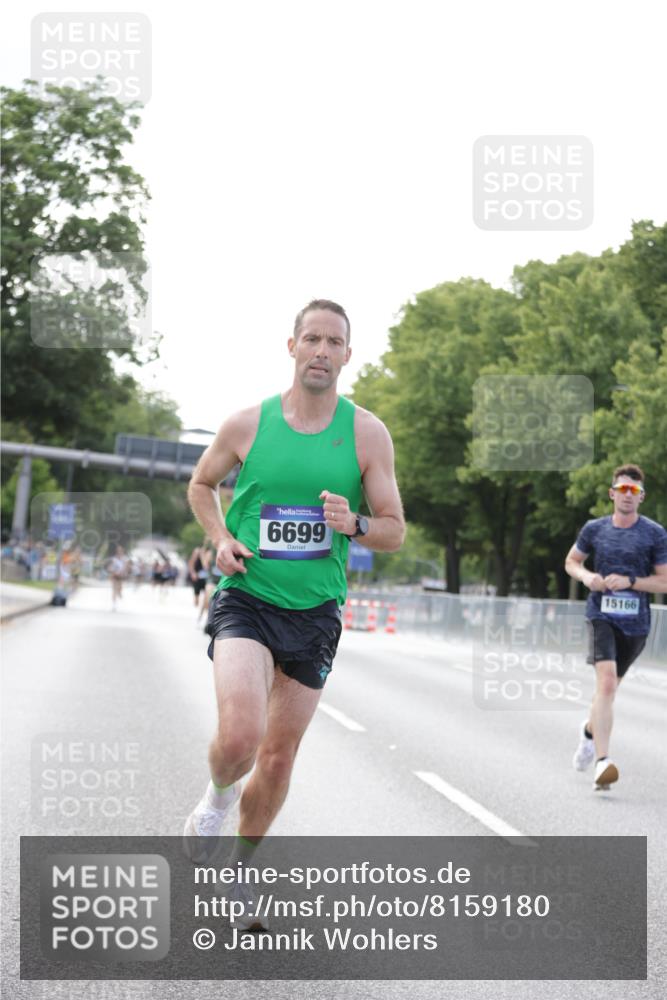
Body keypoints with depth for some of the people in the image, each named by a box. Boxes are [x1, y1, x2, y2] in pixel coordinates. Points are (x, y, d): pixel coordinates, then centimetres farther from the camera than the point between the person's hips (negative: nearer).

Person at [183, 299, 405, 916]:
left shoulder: (367, 433, -1)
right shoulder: (247, 424, -3)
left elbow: (395, 532, 3)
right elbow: (202, 484, 16)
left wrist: (354, 525, -19)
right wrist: (221, 538, -2)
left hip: (315, 611, 2)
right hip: (246, 598, -2)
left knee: (279, 756, 10)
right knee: (240, 736, -24)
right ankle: (218, 795, 12)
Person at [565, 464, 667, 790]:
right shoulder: (594, 529, 3)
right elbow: (571, 561, 18)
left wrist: (629, 581, -15)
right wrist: (587, 576, -4)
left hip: (635, 622, 1)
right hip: (601, 615, -1)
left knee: (609, 687, 16)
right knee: (606, 682, -21)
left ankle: (590, 729, 48)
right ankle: (602, 761, -26)